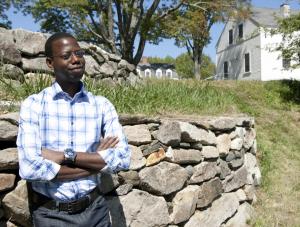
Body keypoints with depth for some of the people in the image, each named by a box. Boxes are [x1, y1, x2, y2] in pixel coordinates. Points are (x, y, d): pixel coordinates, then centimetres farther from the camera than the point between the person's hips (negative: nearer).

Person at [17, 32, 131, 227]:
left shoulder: (102, 105, -2)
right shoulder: (33, 105, -8)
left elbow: (123, 158, -12)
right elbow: (29, 168, -19)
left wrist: (66, 156, -18)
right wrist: (98, 161, -14)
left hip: (95, 209, 2)